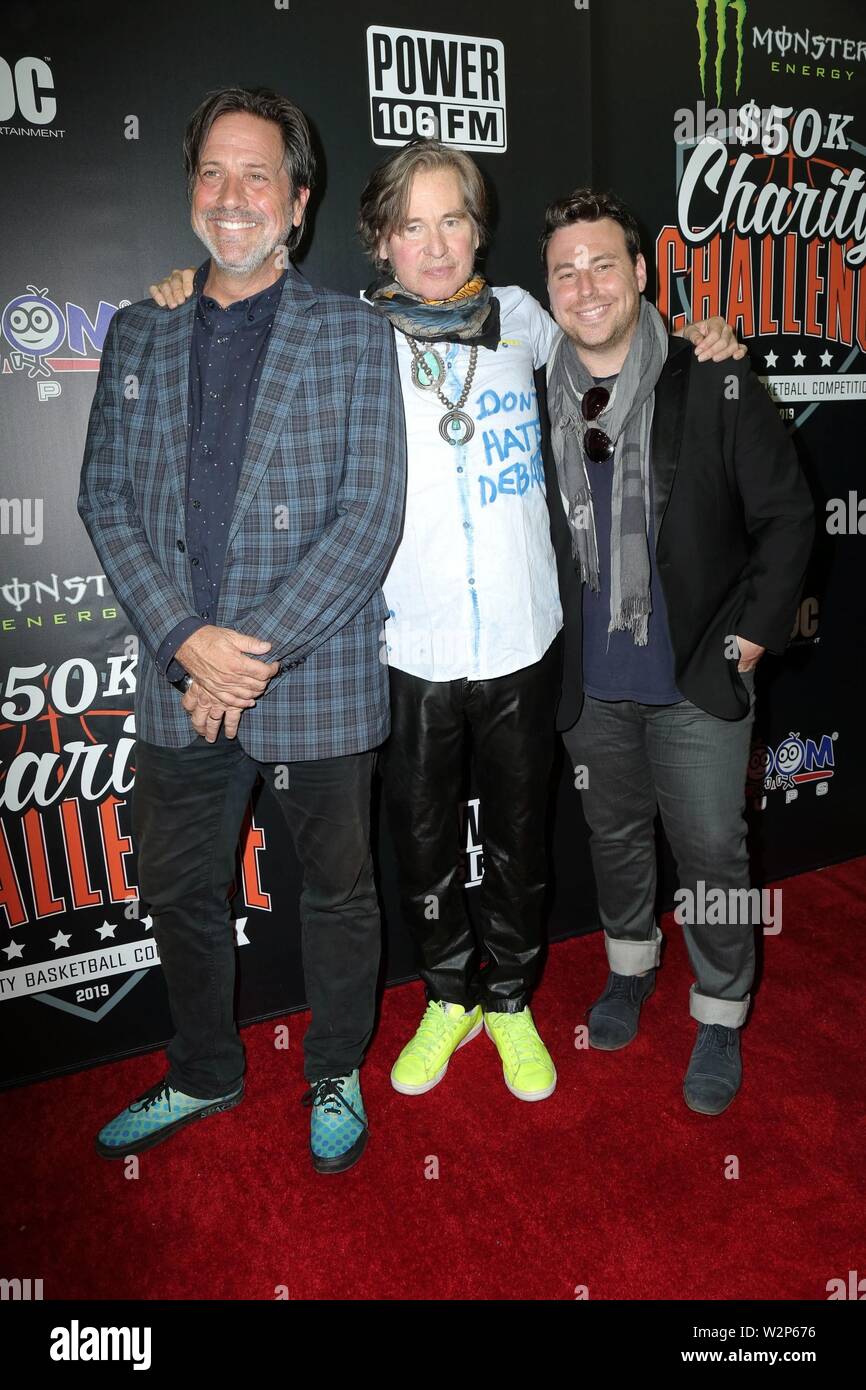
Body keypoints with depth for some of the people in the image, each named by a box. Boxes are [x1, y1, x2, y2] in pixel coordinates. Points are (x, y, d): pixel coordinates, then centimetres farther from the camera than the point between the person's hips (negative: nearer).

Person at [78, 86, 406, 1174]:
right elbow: (105, 495, 4)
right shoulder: (139, 334, 10)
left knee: (337, 888, 12)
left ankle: (335, 1077, 38)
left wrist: (258, 648, -16)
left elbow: (371, 512, -9)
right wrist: (186, 637, -11)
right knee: (177, 887, 16)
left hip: (317, 681, -3)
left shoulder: (352, 334, -1)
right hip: (178, 679, 4)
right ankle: (203, 1073, 42)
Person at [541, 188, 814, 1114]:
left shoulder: (716, 387, -9)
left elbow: (786, 516, -4)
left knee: (710, 849, 4)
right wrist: (556, 646, 7)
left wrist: (753, 636, -7)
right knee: (614, 834, 19)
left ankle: (720, 1021, 27)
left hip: (699, 680, -3)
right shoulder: (537, 403, 0)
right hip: (592, 680, 3)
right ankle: (630, 968, 44)